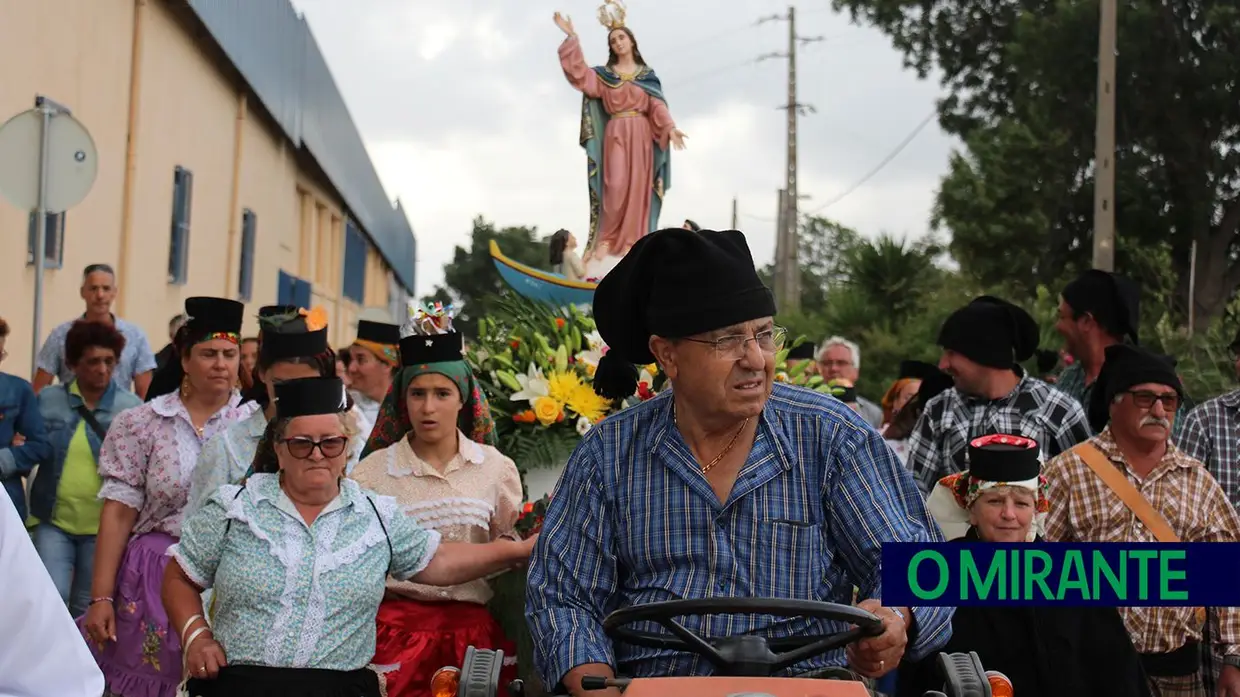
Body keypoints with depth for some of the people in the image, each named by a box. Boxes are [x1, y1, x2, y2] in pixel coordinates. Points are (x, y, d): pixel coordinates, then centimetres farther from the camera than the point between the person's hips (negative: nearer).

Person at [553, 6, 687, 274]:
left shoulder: (647, 74, 12)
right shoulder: (604, 73, 11)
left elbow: (657, 105, 2)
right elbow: (579, 72, -4)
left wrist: (670, 128, -14)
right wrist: (571, 37, -10)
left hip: (641, 136, 1)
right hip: (615, 135, -1)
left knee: (637, 189, -2)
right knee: (616, 187, -14)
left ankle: (631, 245, -1)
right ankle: (607, 242, -7)